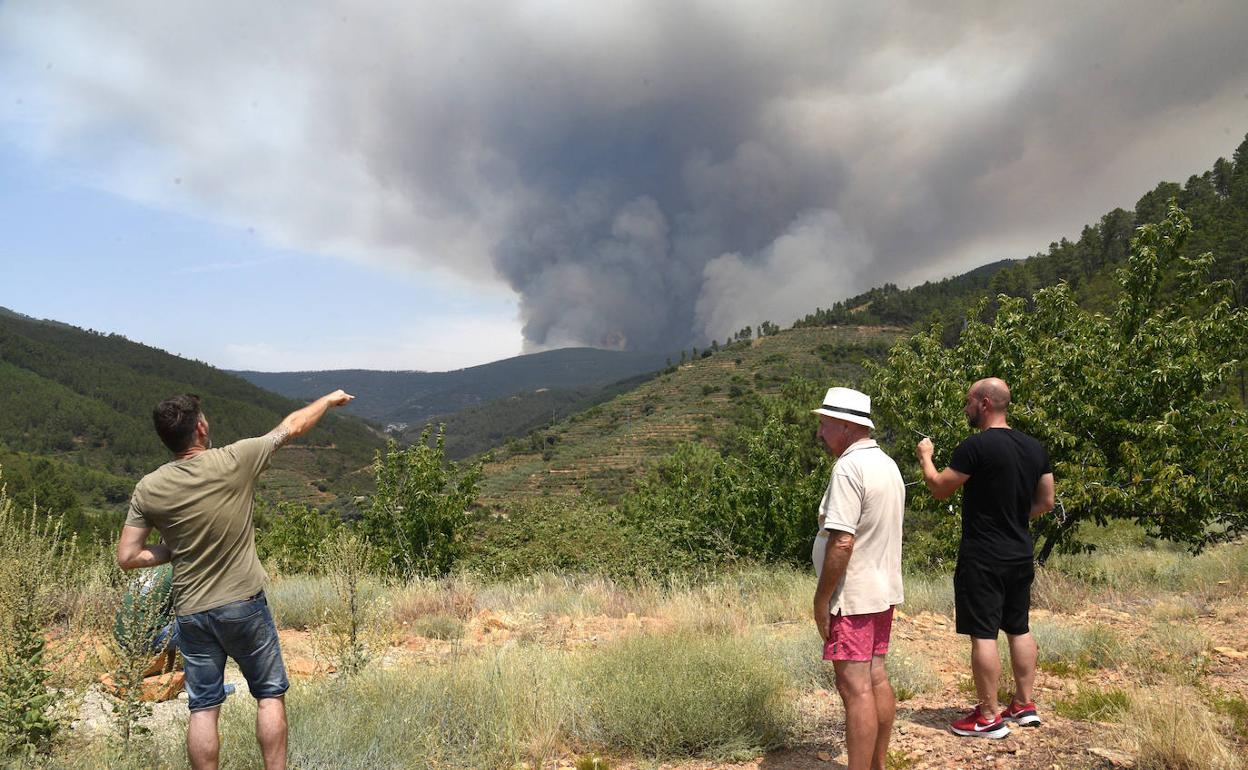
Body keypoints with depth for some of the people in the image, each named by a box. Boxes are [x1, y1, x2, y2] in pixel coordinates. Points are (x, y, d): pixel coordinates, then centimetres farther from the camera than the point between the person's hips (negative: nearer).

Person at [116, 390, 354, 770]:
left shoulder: (148, 489, -7)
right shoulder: (235, 460, -14)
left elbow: (127, 557, -4)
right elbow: (294, 425, 0)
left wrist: (173, 549, 8)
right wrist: (330, 399, 15)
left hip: (191, 613, 2)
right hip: (245, 604, -2)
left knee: (203, 707, 11)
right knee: (270, 695, 12)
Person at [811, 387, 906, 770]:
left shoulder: (849, 468, -19)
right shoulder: (887, 464, 12)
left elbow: (842, 541, -24)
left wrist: (821, 598, -16)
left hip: (852, 596, -10)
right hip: (883, 590, 10)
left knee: (855, 688, -5)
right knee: (876, 677, 15)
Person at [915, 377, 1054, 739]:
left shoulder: (975, 447, -18)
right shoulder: (1034, 447, 6)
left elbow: (939, 489, -10)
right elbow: (1046, 502, 11)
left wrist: (925, 456, 7)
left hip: (982, 557, -8)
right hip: (1021, 556, 8)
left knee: (983, 634, -2)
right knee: (1019, 629, 17)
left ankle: (989, 717, 4)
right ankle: (1024, 705, 26)